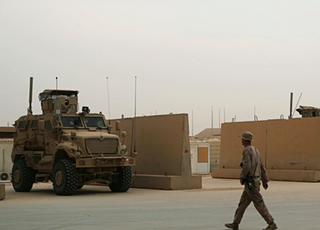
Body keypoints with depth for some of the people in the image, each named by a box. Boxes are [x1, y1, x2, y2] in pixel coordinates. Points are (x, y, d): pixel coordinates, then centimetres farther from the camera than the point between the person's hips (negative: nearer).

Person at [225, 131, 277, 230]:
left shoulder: (247, 150, -15)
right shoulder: (255, 150, 15)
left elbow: (247, 166, -26)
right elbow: (262, 167, 17)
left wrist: (241, 177, -12)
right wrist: (265, 180, 20)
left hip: (250, 183, -10)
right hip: (255, 181, 10)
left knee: (259, 204, -6)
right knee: (243, 203, 14)